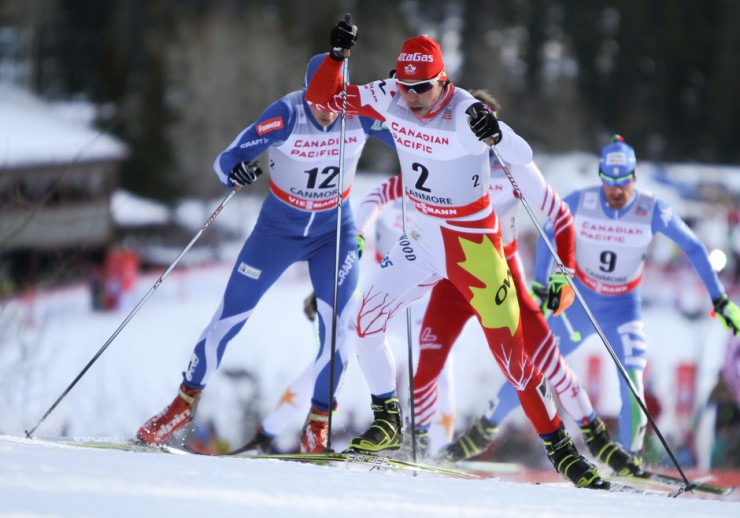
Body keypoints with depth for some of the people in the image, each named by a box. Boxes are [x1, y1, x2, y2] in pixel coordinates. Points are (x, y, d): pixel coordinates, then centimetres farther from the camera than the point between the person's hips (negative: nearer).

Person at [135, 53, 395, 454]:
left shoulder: (361, 114, -19)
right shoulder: (286, 115, -26)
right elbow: (227, 159, -28)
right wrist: (234, 171, -50)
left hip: (334, 232, 1)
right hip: (278, 228, -1)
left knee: (334, 329, -14)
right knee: (229, 318, 1)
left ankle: (317, 426, 1)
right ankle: (185, 402, 20)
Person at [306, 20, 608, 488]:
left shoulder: (465, 112, -24)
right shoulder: (389, 98, -8)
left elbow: (523, 156, -32)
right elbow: (320, 97, -1)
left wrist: (495, 133, -53)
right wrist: (337, 55, -19)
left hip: (473, 244, -5)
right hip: (424, 237, 5)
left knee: (511, 353, -7)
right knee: (367, 320, -7)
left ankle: (560, 447, 4)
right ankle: (388, 422, 11)